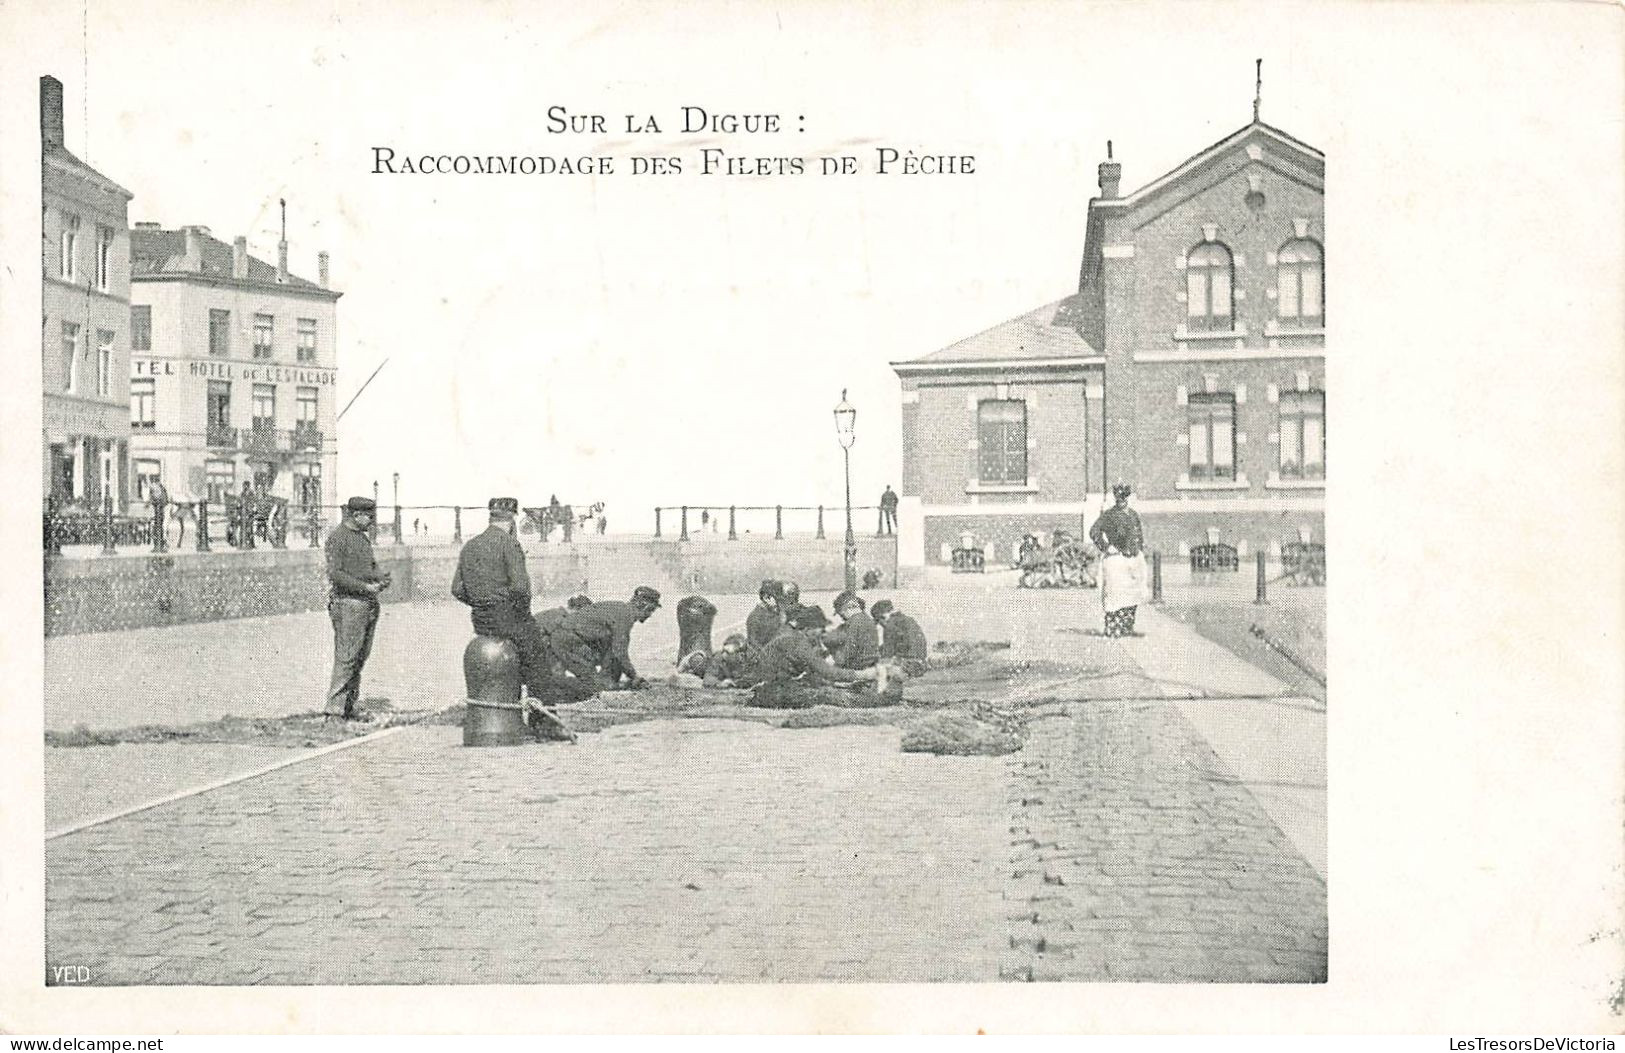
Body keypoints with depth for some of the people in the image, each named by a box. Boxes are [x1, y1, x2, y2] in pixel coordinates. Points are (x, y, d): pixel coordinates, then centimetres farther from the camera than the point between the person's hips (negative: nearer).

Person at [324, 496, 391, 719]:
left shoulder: (362, 537, 19)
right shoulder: (338, 537, -8)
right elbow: (335, 574, -15)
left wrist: (381, 577, 3)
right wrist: (366, 587, -17)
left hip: (368, 604, 9)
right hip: (348, 603, -9)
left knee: (361, 657, 8)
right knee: (346, 657, -10)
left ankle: (348, 707, 13)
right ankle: (334, 707, -6)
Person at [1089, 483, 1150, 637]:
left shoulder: (1134, 515, 15)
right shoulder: (1108, 515, -4)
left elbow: (1140, 534, 28)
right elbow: (1094, 532, -13)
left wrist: (1141, 551, 16)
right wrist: (1106, 547, -17)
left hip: (1135, 559, 6)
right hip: (1116, 559, -6)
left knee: (1133, 594, 7)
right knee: (1115, 594, -9)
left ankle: (1127, 627, 15)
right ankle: (1112, 628, -6)